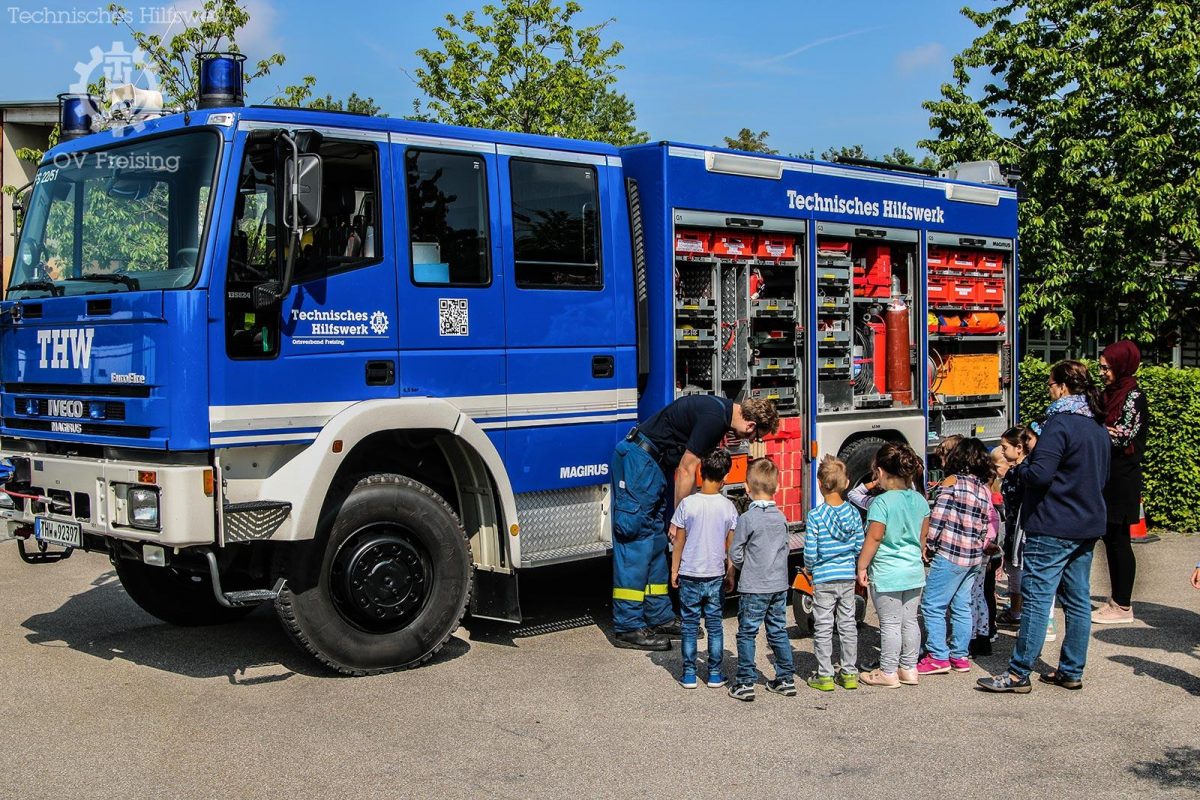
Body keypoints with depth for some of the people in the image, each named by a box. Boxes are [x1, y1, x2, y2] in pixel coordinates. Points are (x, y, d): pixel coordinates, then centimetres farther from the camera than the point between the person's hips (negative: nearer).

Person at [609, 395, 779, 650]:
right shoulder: (714, 418, -21)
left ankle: (659, 617, 19)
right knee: (637, 540, -8)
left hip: (656, 463, 11)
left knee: (656, 541, 12)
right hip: (638, 460, -11)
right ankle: (628, 627, -4)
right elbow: (685, 470, -18)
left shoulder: (722, 411, 9)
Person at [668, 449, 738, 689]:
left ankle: (689, 674, 11)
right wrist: (731, 574, 13)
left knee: (690, 627, 8)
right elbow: (731, 546, 1)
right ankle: (715, 674, 15)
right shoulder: (728, 507, -5)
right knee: (715, 626, 11)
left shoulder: (688, 504, -11)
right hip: (716, 577, 1)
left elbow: (679, 542, -5)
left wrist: (674, 571, 6)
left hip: (690, 576, -1)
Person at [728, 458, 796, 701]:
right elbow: (785, 549, 12)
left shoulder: (747, 519, -14)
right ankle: (786, 679, 19)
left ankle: (745, 683, 4)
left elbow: (735, 556, -9)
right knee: (778, 631, 14)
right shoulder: (781, 517, 2)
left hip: (754, 588, -5)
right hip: (779, 585, 6)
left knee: (747, 633, 3)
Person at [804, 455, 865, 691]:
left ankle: (825, 676, 10)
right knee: (848, 624, 13)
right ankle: (850, 673, 20)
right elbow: (860, 546, 3)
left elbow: (810, 553, -13)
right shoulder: (853, 513, -3)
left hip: (823, 580, -4)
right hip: (848, 577, 4)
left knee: (823, 628, 5)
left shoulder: (815, 516, -15)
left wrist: (810, 568, 7)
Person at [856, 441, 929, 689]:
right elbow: (923, 535, 13)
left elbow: (874, 538, -17)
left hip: (887, 573, -7)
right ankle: (909, 669, 22)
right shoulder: (920, 500, 4)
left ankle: (888, 673, 9)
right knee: (910, 620, 14)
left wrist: (862, 567, -8)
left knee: (890, 623, 1)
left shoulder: (882, 502, -17)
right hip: (914, 571, 7)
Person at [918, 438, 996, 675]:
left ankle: (938, 657, -3)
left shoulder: (953, 481, -9)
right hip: (974, 558, 7)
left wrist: (929, 545, -5)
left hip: (949, 555, -7)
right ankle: (960, 656, 18)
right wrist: (978, 548, 16)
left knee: (932, 605, -2)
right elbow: (989, 528, 10)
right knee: (962, 607, 14)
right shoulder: (986, 490, 10)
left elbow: (938, 516, -13)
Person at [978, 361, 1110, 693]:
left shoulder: (1061, 422, -16)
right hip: (1088, 525, 9)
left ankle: (1019, 674, -2)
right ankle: (1071, 672, 19)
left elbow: (1039, 474, -22)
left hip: (1054, 527, -9)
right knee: (1078, 599, 12)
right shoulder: (1098, 425, 11)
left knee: (1036, 598, -5)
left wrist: (1018, 466, -4)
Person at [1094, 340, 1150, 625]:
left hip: (1122, 479, -8)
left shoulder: (1134, 397, -13)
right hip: (1108, 476, 8)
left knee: (1118, 539, -3)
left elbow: (1125, 438, -18)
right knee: (1110, 538, 12)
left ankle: (1123, 606, 5)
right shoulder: (1112, 393, 13)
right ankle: (1117, 599, 20)